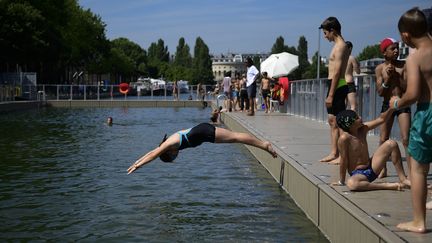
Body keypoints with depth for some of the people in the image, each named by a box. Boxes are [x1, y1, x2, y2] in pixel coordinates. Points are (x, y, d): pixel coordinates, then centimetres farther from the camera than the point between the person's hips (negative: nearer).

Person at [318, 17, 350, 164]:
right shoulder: (339, 45, 18)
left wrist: (330, 95, -21)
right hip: (335, 86, 10)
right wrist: (330, 93, 18)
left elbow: (337, 72, -19)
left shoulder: (340, 46, -13)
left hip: (338, 86, -10)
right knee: (332, 120, 12)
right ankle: (334, 153, 18)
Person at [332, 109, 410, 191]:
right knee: (351, 183, -43)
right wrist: (341, 182, -9)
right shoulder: (344, 138, -21)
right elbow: (344, 161, -16)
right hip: (358, 174, -7)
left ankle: (403, 179, -1)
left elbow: (381, 119, 6)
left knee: (391, 144, -4)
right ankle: (388, 186, -33)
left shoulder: (363, 129, -1)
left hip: (372, 168, 7)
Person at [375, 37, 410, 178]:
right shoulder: (380, 69, -3)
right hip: (387, 105, 2)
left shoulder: (404, 66, -5)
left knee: (406, 139, -9)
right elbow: (380, 92, -6)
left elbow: (407, 88, -10)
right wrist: (387, 77, -18)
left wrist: (396, 75, -18)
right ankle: (383, 170, 21)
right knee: (383, 140, 6)